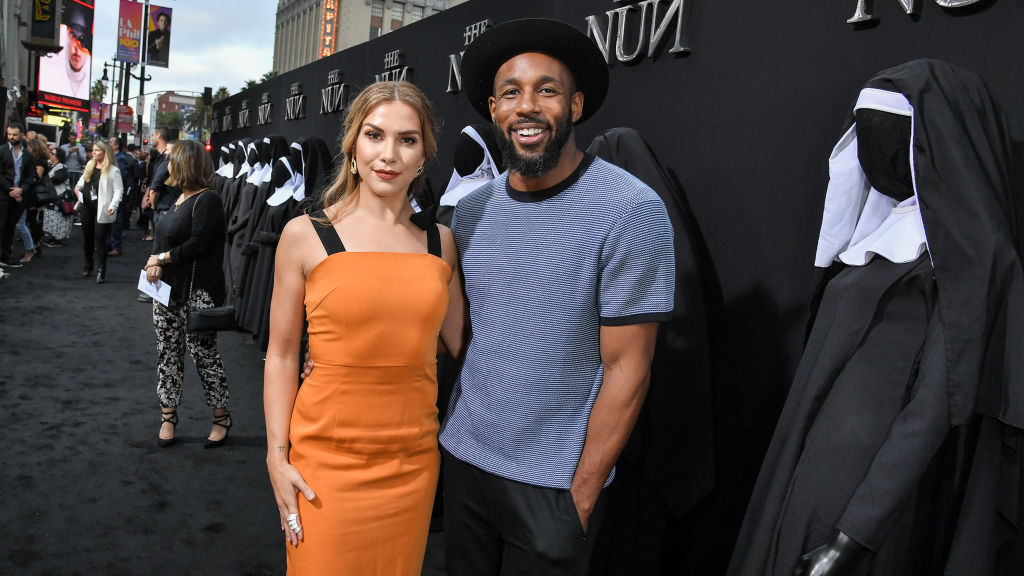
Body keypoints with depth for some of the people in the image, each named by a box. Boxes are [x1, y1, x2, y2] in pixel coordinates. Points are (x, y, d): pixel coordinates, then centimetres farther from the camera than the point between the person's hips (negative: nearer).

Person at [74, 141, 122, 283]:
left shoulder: (113, 171, -10)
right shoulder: (90, 165, 10)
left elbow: (118, 190, -12)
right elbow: (83, 178, 27)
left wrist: (113, 206, -23)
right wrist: (78, 185, 6)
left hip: (101, 210, -7)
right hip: (87, 206, 7)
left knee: (100, 240, -5)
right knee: (87, 237, 16)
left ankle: (101, 271, 2)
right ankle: (88, 266, 33)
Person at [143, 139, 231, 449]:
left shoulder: (207, 200, -14)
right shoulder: (179, 198, 13)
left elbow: (196, 245, -21)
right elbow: (162, 235, 13)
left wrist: (161, 258, -10)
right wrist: (153, 262, -6)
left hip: (197, 293, -9)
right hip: (168, 288, 9)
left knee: (204, 354, 0)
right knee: (168, 352, 12)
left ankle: (221, 417, 14)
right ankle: (168, 415, 24)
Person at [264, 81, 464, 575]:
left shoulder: (440, 242, 4)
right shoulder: (306, 235, -4)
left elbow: (462, 343, 12)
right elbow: (281, 355, -1)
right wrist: (277, 458, -4)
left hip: (413, 460, 3)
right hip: (326, 459, -2)